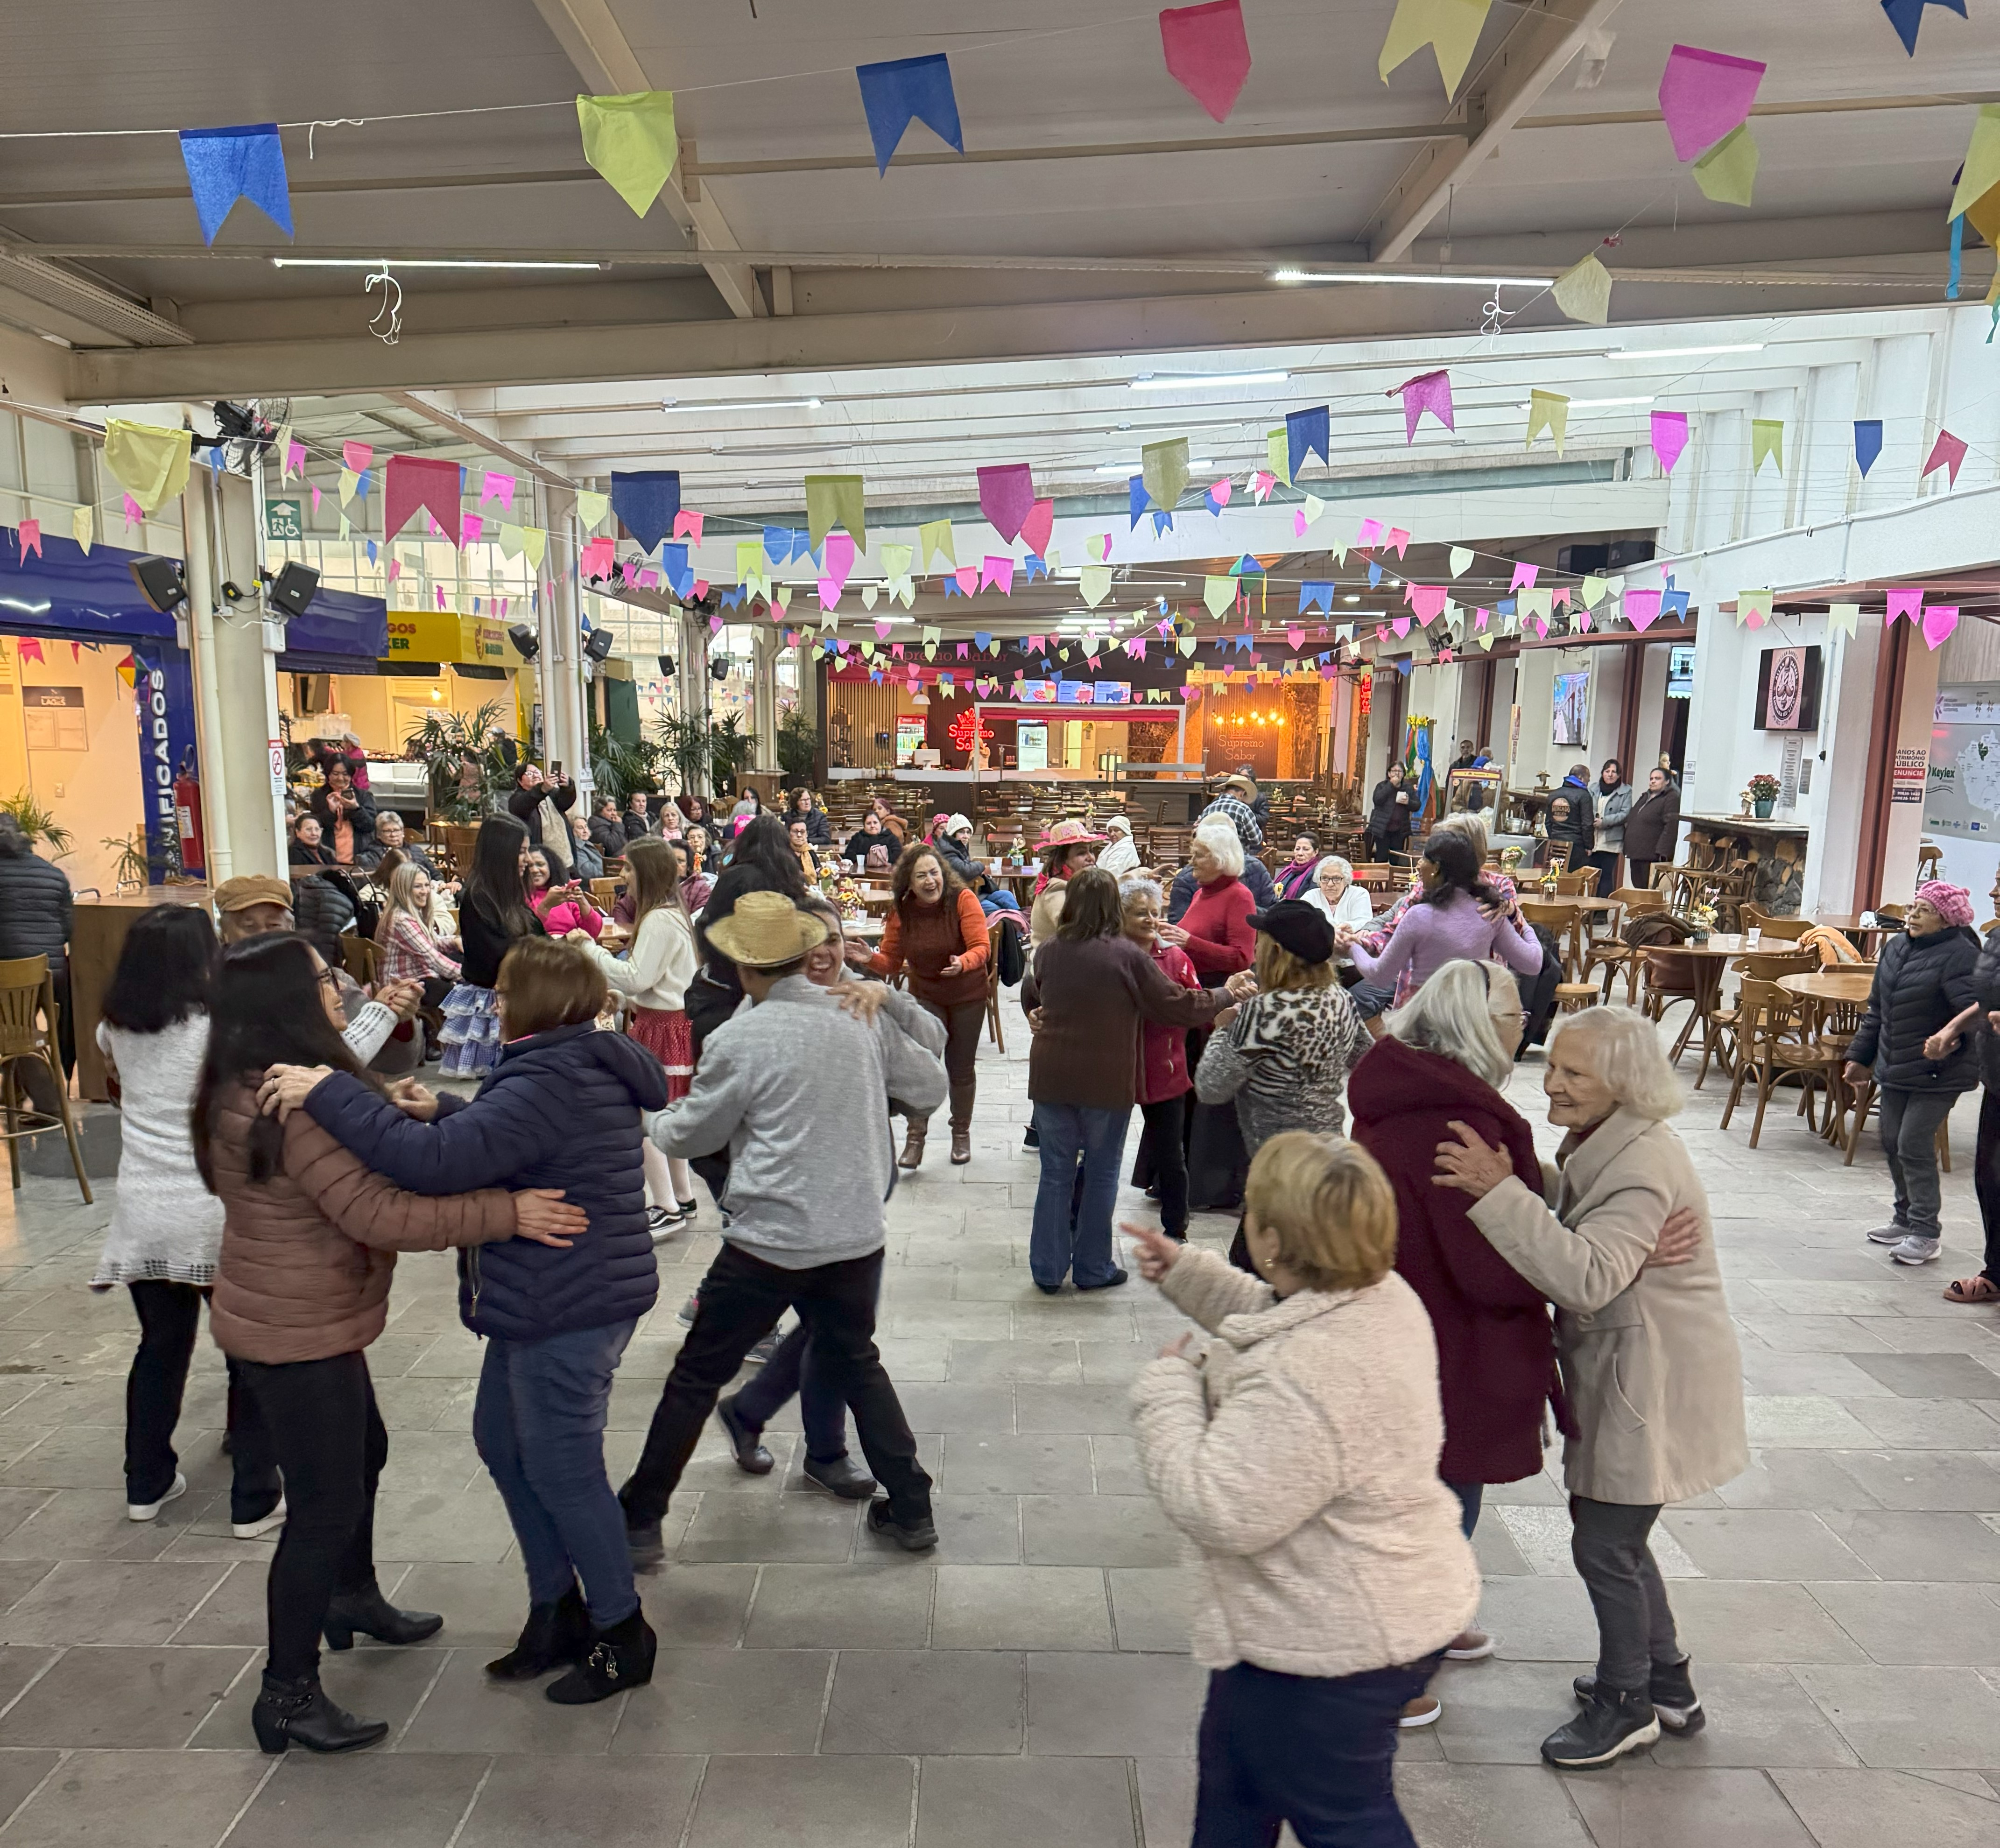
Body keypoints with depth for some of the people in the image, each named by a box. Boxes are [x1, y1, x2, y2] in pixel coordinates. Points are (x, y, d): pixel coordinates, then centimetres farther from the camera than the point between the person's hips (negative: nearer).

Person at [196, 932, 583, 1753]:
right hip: (294, 1336, -11)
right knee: (324, 1506, 1)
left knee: (361, 1452, 27)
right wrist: (507, 1213, -31)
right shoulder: (297, 1104, -28)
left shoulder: (252, 1092, 4)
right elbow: (380, 1215, -32)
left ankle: (354, 1599, 47)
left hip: (303, 1322, 11)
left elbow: (354, 1183, 11)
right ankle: (288, 1696, 15)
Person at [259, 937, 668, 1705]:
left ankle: (621, 1636, 23)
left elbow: (434, 1161, -34)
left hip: (568, 1310, -10)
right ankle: (558, 1612, 35)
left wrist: (329, 1093, -29)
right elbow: (503, 1139, 22)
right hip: (544, 1302, 10)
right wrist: (443, 1111, 11)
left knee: (562, 1472, 4)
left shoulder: (551, 1083, -25)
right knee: (502, 1442, 21)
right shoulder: (580, 1067, 7)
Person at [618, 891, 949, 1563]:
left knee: (696, 1377, 12)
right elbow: (931, 1087, 9)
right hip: (858, 1234, 5)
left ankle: (639, 1521, 23)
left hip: (771, 1241, -4)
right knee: (856, 1363, 24)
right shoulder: (863, 1017, -1)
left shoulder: (738, 1039, -13)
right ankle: (911, 1508, 27)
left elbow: (692, 1135, 1)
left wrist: (649, 1124, 22)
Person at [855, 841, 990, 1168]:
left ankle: (961, 1133, 31)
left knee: (961, 1070, 10)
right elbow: (892, 962, -5)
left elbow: (981, 947, -23)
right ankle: (915, 1135, -1)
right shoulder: (901, 912, -11)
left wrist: (962, 963, -44)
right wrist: (871, 959, -27)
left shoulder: (963, 899, -20)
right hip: (925, 996, 1)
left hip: (968, 997, -1)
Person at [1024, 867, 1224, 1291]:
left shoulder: (1048, 952, 0)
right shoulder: (1127, 955, -13)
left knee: (1056, 1173, 11)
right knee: (1102, 1174, 12)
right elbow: (1174, 1005, -5)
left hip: (1050, 1077, 3)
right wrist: (1224, 996, 10)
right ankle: (1092, 1268, 21)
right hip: (1106, 1081, -3)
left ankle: (1047, 1270, 18)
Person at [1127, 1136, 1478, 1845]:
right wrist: (1186, 1271, 9)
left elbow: (1216, 1509, -34)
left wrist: (1166, 1388, -21)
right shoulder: (1383, 1296, -7)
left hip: (1333, 1650, -10)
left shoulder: (1302, 1384, -39)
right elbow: (1275, 1320, 14)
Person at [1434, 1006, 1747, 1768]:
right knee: (1612, 1536, 20)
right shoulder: (1599, 1146, 6)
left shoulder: (1645, 1164, -26)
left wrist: (1501, 1192, -39)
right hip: (1618, 1374, 10)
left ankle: (1626, 1704, 25)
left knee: (1604, 1546, 3)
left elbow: (1588, 1277, -36)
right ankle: (1667, 1684, 39)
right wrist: (1512, 1184, -6)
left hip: (1653, 1384, -10)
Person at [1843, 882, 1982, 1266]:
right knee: (1893, 1143, 15)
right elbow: (1877, 1008, 17)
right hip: (1894, 1068, 8)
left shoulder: (1959, 956, -15)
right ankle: (1906, 1218, 31)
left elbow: (1975, 1011, -24)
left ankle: (1925, 1231, 6)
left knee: (1915, 1146, -6)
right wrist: (1861, 1055, 19)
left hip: (1937, 1074, -8)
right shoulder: (1896, 948, 10)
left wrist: (1950, 1037, -43)